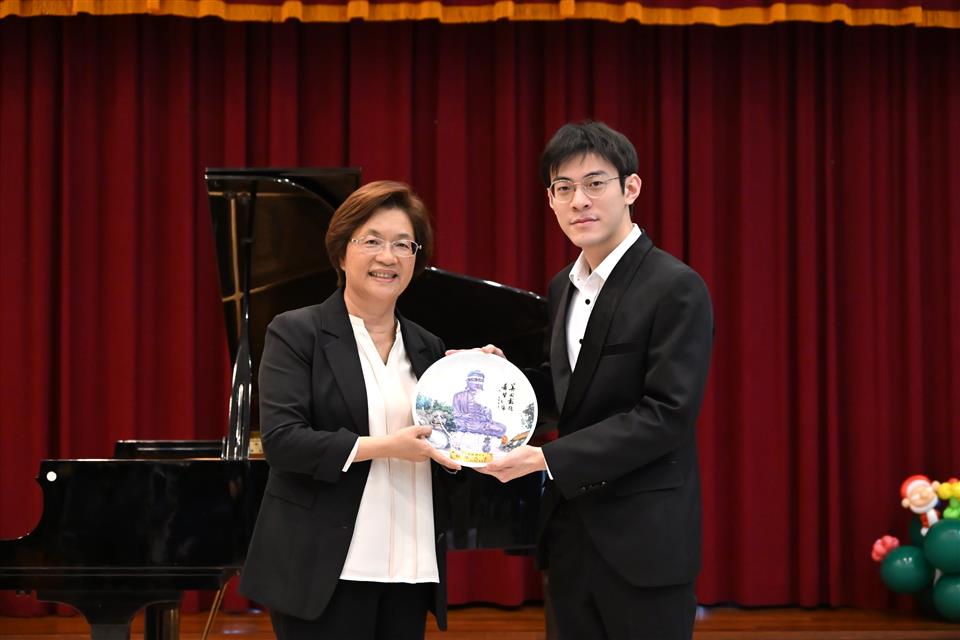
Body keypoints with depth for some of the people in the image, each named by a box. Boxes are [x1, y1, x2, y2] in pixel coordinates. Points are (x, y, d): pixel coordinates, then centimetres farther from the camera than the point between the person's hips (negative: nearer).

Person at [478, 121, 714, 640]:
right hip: (569, 531, 7)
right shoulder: (562, 289, 13)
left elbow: (668, 414, -19)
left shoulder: (676, 288, -12)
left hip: (643, 538, -7)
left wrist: (550, 459, -23)